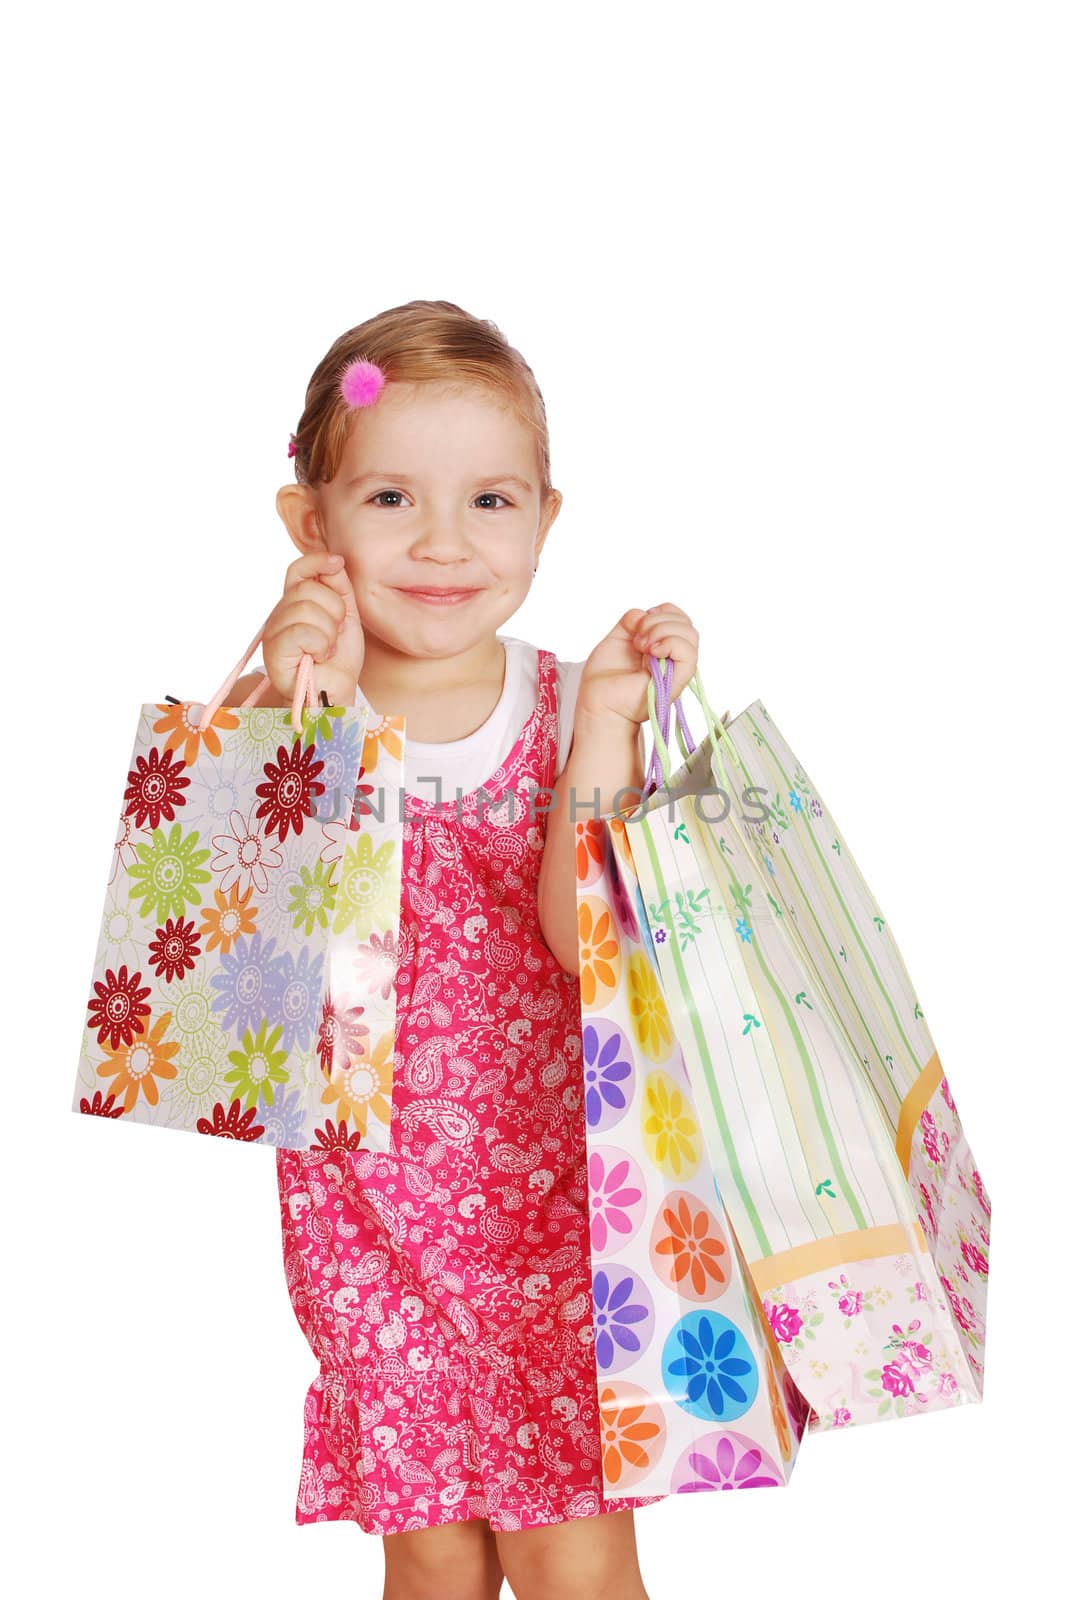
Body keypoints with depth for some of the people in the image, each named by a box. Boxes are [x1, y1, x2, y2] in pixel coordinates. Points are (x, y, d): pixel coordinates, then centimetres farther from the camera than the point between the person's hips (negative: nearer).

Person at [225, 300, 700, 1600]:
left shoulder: (575, 708, -7)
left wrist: (605, 720, -24)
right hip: (364, 1197, 1)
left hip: (548, 1189, 0)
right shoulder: (278, 712, -7)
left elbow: (587, 936, -18)